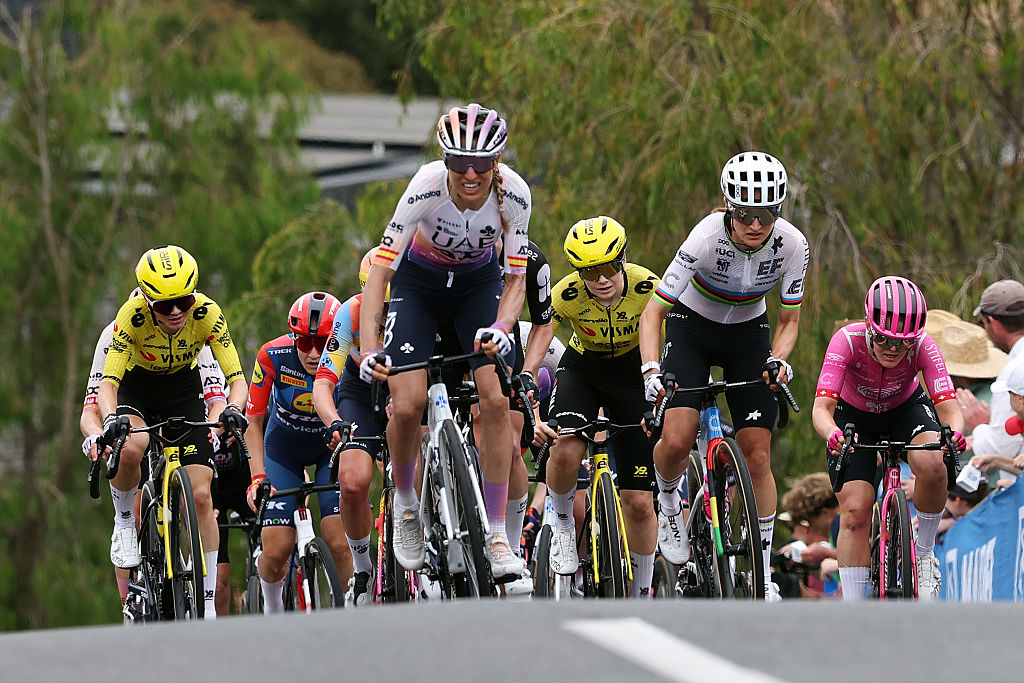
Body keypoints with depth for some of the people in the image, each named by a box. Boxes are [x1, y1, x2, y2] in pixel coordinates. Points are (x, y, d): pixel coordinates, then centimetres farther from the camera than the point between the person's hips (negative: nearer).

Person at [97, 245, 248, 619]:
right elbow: (108, 383, -32)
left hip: (184, 388, 1)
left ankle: (208, 601, -2)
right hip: (136, 388, -1)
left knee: (201, 496, -10)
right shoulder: (132, 315, -31)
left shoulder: (207, 313, -27)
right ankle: (124, 522, -8)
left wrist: (233, 409, -46)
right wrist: (111, 419, -52)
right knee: (131, 447, -37)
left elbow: (237, 379, -24)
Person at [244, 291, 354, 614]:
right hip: (284, 446, 0)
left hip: (333, 444, 0)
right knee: (277, 550, -10)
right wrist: (258, 478, -25)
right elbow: (254, 423, -16)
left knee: (339, 544, -19)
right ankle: (272, 608, 22)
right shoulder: (273, 356, -29)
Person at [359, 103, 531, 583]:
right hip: (418, 282, -1)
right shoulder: (427, 187, -33)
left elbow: (517, 277, -18)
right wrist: (370, 349, -42)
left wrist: (501, 328, -38)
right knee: (407, 404, -17)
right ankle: (406, 504, 12)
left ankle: (496, 536, -9)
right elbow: (380, 270, -31)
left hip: (479, 282, 1)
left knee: (495, 399, -17)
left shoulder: (513, 193, -27)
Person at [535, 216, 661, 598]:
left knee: (639, 503, -3)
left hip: (633, 376, 0)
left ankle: (641, 600, 13)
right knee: (565, 451, -33)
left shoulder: (648, 289, -27)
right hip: (582, 370, 0)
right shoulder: (566, 295, -26)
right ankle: (563, 525, -3)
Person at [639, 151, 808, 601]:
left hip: (748, 334, 2)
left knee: (757, 455, -6)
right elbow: (653, 312, -27)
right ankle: (669, 503, 12)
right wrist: (650, 372, -41)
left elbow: (789, 320, -9)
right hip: (692, 327, -2)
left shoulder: (791, 244, -23)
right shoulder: (707, 237, -32)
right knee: (677, 442, -21)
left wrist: (778, 360, -29)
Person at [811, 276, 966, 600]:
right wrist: (833, 435, -64)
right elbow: (822, 407, -41)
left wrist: (954, 433, -59)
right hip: (854, 417, 0)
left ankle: (925, 552, -9)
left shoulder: (923, 346, -30)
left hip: (906, 409, 0)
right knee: (854, 510, -16)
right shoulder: (848, 340, -33)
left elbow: (948, 406, -35)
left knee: (931, 463, -32)